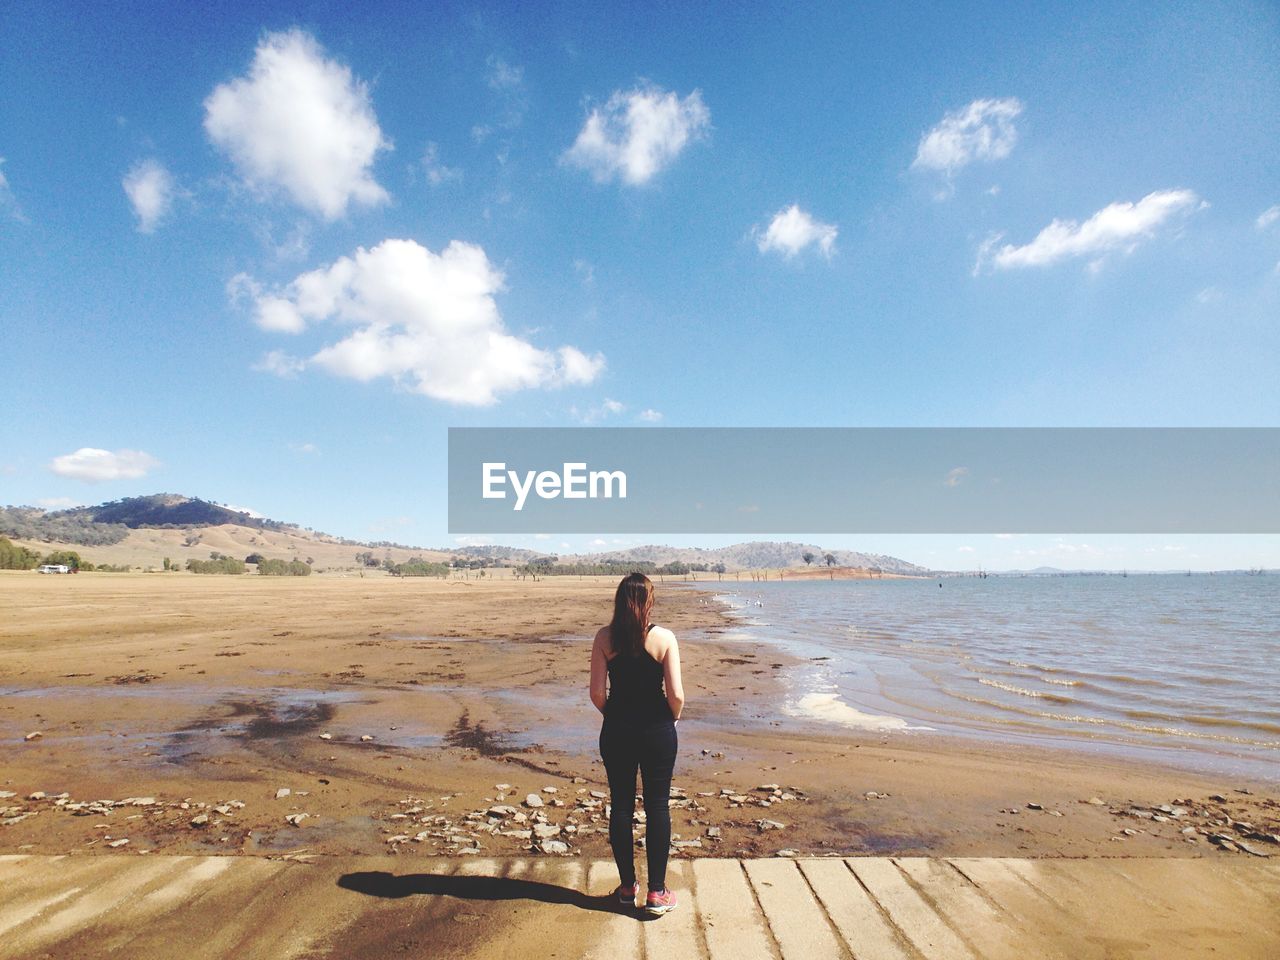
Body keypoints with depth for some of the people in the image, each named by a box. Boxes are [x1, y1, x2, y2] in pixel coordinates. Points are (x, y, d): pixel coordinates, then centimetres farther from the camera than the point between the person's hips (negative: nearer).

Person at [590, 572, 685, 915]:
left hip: (617, 730, 2)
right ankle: (656, 893, 17)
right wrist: (673, 718, 8)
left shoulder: (604, 637, -7)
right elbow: (676, 695, -12)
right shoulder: (664, 638, -11)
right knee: (657, 807, 10)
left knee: (621, 806, 14)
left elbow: (597, 692, -6)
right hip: (657, 731, -1)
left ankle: (627, 886, 26)